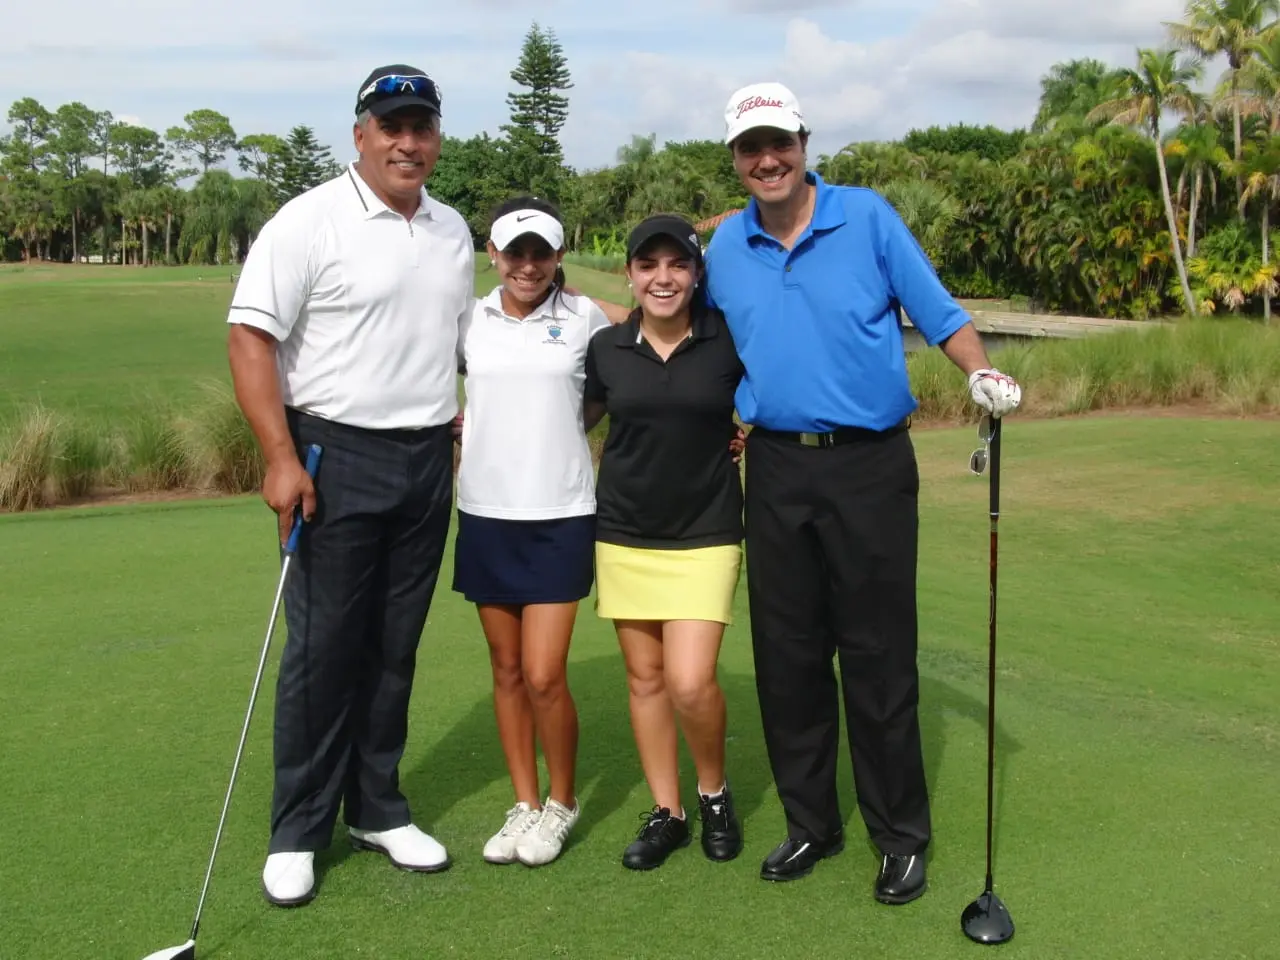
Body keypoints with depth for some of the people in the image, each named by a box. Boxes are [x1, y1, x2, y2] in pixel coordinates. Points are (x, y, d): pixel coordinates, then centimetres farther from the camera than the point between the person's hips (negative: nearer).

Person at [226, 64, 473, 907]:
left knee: (395, 649, 11)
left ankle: (377, 808, 25)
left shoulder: (454, 230, 10)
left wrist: (468, 439, 13)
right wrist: (280, 456, -19)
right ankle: (298, 832, 13)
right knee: (323, 649, 0)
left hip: (429, 459, 5)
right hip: (338, 456, -5)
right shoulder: (310, 221, -8)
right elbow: (251, 337, -12)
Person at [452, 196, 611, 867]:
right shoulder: (468, 322, 4)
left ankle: (562, 803, 19)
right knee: (507, 670, 11)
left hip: (560, 516, -3)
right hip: (485, 514, 3)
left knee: (543, 677, -5)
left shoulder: (585, 319, -2)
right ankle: (524, 804, 26)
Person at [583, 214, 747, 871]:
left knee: (690, 683, -11)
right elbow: (579, 418, 16)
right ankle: (666, 812, 24)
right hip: (624, 535, 3)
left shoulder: (729, 341, -6)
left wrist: (747, 436, -5)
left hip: (704, 535, -3)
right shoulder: (605, 348, 1)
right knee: (645, 677, 9)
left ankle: (714, 793, 17)